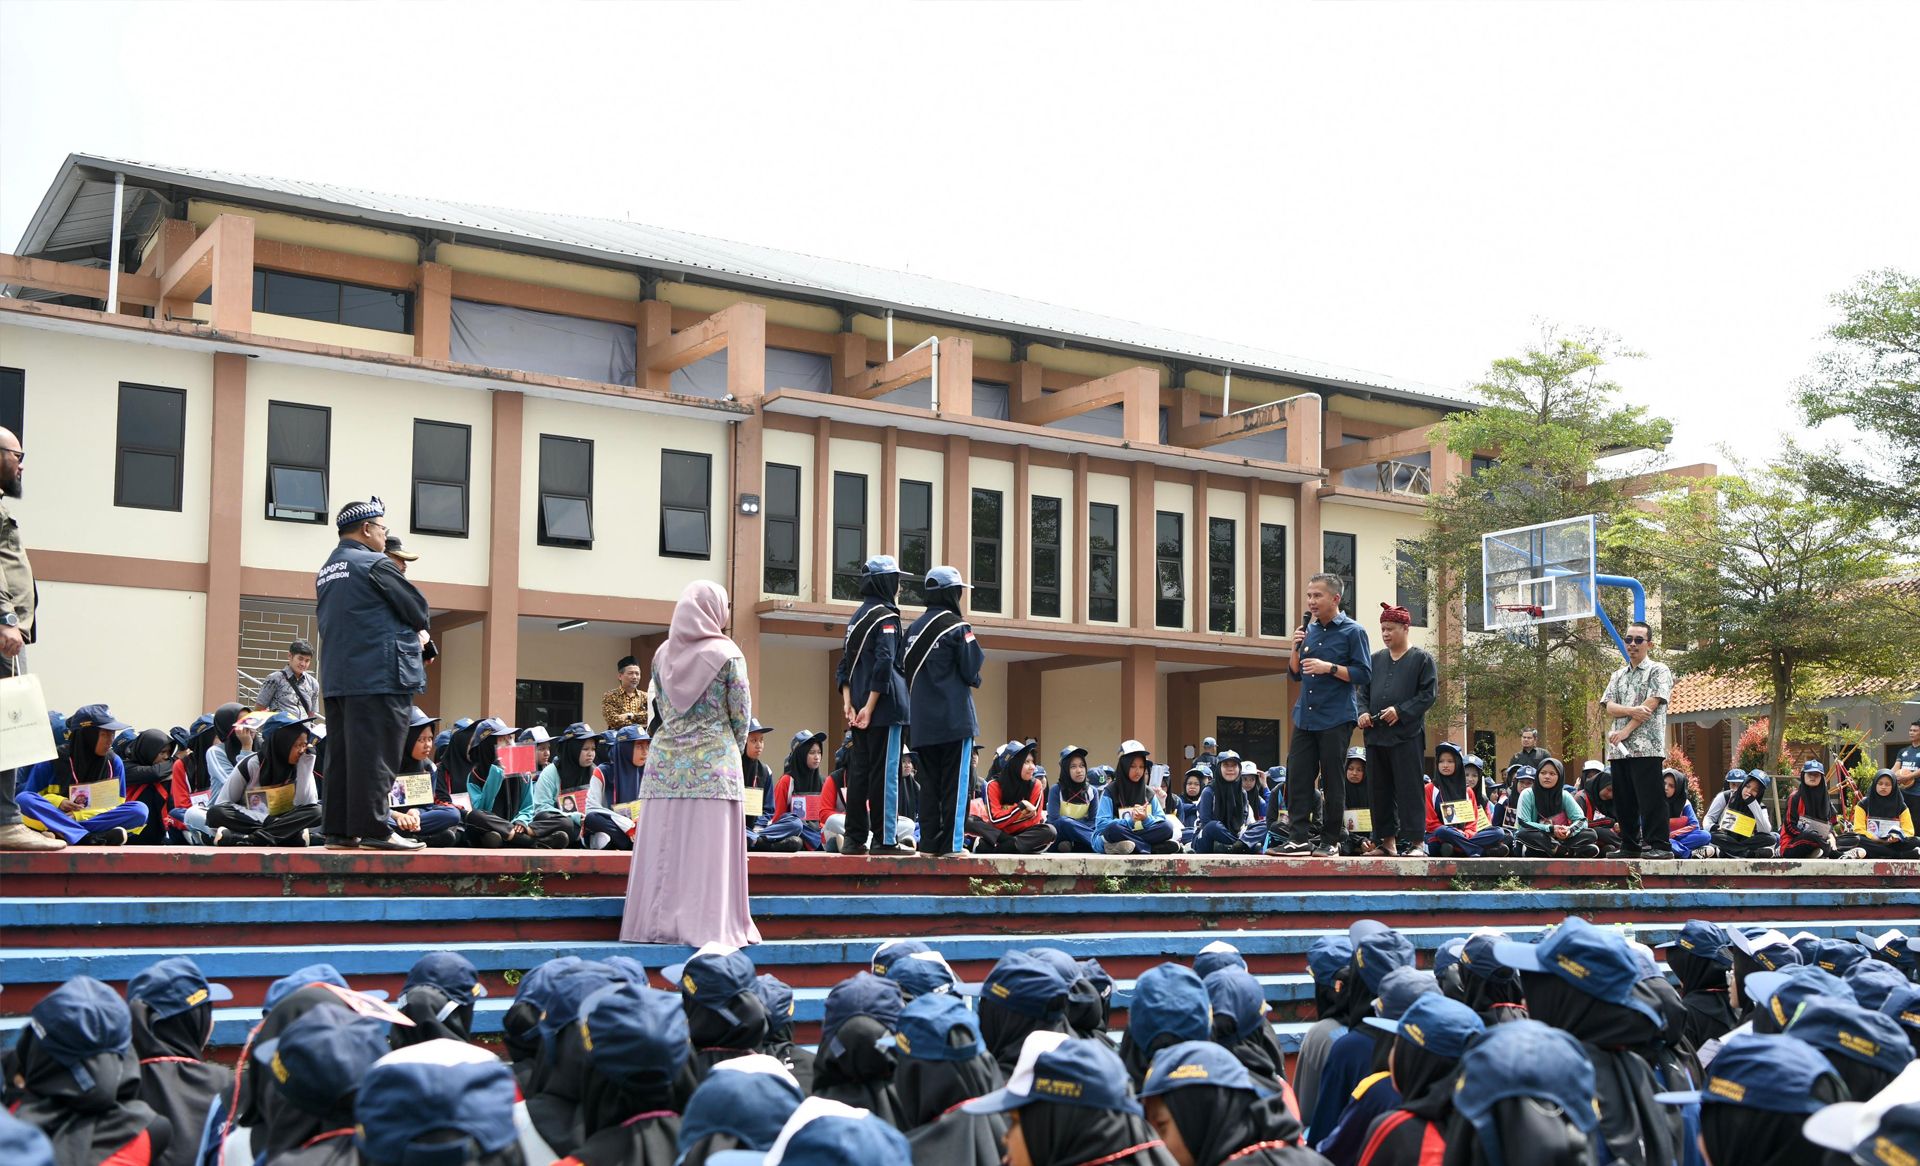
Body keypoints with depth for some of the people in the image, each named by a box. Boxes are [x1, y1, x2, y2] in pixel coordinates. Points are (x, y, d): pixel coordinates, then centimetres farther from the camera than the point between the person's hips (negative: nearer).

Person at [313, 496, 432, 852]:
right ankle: (373, 829, -7)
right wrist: (419, 632, 17)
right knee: (375, 753, -7)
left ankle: (338, 829, 10)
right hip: (380, 674, -9)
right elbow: (418, 608, -7)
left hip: (337, 676, 9)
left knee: (341, 753, 9)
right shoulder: (375, 564, -8)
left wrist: (411, 636, 15)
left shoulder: (326, 572, 20)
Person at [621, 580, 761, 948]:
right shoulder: (726, 654, -5)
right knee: (707, 845, -3)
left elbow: (656, 705, 13)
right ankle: (708, 923, -3)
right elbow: (741, 713, -3)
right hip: (713, 761, -4)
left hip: (665, 759, 4)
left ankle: (657, 923, 9)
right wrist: (734, 749, 13)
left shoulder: (663, 653, 8)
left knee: (664, 844, 6)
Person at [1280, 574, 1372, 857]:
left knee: (1332, 781, 0)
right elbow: (1294, 674, 18)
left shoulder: (1352, 632, -2)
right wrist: (1296, 648, 1)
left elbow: (1363, 674, -8)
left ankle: (1330, 841, 7)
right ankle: (1299, 838, 1)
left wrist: (1329, 667, -17)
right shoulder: (1309, 630, 15)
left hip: (1336, 718, -6)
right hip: (1305, 716, 6)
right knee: (1298, 776, -1)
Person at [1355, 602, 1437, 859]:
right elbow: (1361, 690, 19)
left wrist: (1401, 711, -14)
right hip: (1375, 734, 6)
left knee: (1409, 789, -6)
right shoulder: (1376, 659, 16)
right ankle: (1386, 840, 14)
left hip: (1407, 734, -6)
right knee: (1379, 791, 7)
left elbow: (1429, 694, -5)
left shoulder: (1421, 659, 2)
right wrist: (1363, 712, -1)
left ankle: (1417, 841, -3)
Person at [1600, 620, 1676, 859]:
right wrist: (1632, 710, -13)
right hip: (1620, 749, 6)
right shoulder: (1618, 675, 21)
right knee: (1624, 801, 8)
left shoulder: (1658, 671, 3)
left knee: (1650, 799, -9)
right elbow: (1607, 706, 7)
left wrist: (1626, 730, -14)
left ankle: (1659, 846, -8)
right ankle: (1630, 846, 15)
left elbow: (1651, 704, -10)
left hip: (1646, 747, -6)